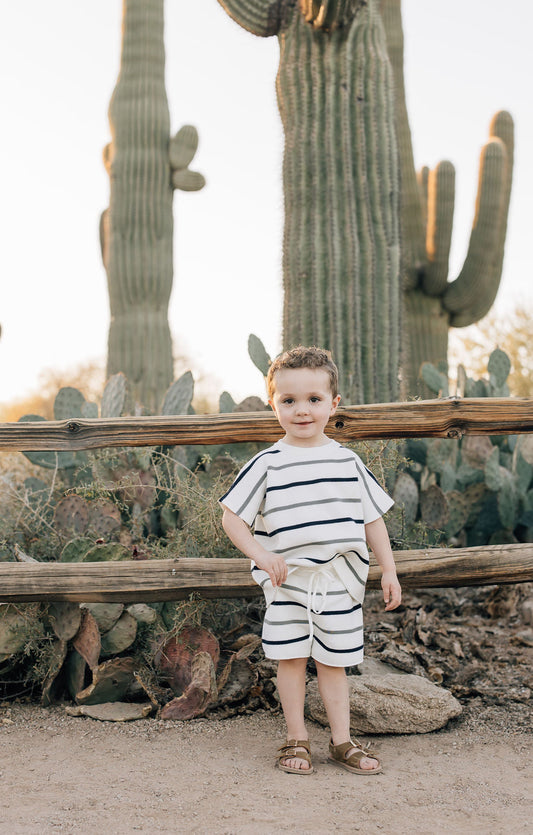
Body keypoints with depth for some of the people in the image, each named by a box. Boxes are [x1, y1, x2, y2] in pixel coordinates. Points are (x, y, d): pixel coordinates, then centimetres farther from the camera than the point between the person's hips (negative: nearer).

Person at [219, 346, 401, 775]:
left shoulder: (347, 461, 4)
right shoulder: (267, 464, -3)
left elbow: (373, 519, 10)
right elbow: (232, 517, -1)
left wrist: (389, 572, 7)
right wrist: (261, 554, -15)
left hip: (340, 581, 1)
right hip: (288, 580, -1)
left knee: (333, 662, 9)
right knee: (291, 658, 6)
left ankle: (342, 740, 21)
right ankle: (296, 739, 21)